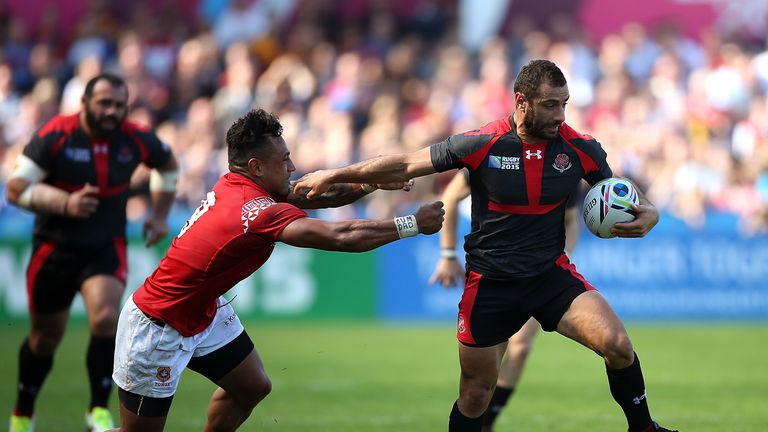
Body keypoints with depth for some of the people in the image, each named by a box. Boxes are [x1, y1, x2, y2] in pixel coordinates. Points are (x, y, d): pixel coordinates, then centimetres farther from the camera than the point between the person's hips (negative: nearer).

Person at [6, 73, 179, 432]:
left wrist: (160, 214, 10)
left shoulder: (136, 140, -7)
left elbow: (167, 164, 16)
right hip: (54, 249, -1)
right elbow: (16, 188, -17)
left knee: (106, 318, -24)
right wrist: (65, 203, -30)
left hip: (107, 249, 1)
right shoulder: (54, 136, -17)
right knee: (45, 338, 9)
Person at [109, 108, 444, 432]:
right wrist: (413, 225, -24)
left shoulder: (235, 184, -6)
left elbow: (315, 195, 3)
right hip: (157, 330, -9)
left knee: (252, 387, 12)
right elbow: (342, 237, -34)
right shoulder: (260, 212, -30)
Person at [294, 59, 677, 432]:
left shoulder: (580, 148, -8)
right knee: (475, 393, 8)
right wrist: (333, 175, -2)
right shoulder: (482, 145, -15)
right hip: (490, 284, -1)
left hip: (552, 275, 1)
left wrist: (647, 214, -14)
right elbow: (404, 166, -5)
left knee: (618, 346, -19)